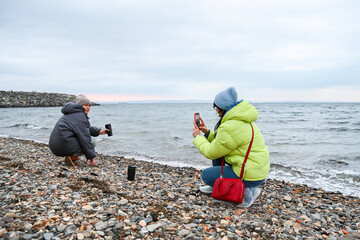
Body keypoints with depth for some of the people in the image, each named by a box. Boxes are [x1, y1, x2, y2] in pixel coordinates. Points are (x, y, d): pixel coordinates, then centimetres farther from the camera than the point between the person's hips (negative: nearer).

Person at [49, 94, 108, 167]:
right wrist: (91, 158, -10)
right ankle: (72, 157, -13)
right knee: (91, 143, 1)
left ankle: (70, 155, 8)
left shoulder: (72, 113, 20)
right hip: (64, 145, -10)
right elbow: (85, 139, -14)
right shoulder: (80, 116, -12)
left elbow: (86, 128, 31)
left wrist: (99, 132, 17)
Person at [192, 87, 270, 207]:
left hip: (250, 174, -10)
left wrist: (197, 137, 1)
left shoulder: (230, 127, -24)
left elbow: (210, 153, -13)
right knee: (217, 151, 17)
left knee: (206, 175, 2)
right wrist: (207, 132, 15)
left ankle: (246, 190, -1)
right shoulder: (239, 119, 8)